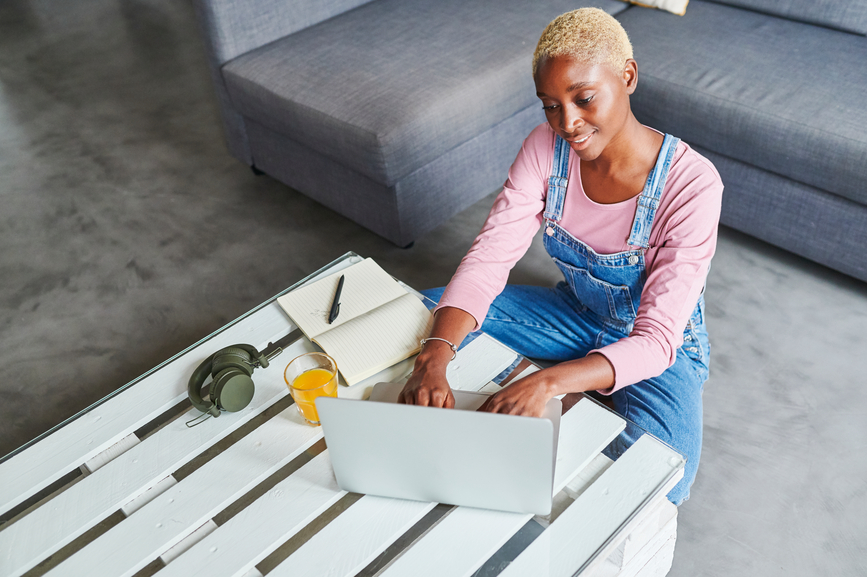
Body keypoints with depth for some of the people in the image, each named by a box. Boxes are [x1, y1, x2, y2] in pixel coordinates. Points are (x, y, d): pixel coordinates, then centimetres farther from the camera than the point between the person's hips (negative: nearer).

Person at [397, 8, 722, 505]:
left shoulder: (691, 184, -29)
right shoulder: (547, 148, -16)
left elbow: (655, 341, -32)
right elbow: (488, 259, -21)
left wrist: (547, 381, -49)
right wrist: (434, 360, -38)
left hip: (657, 346, -4)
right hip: (577, 315, 4)